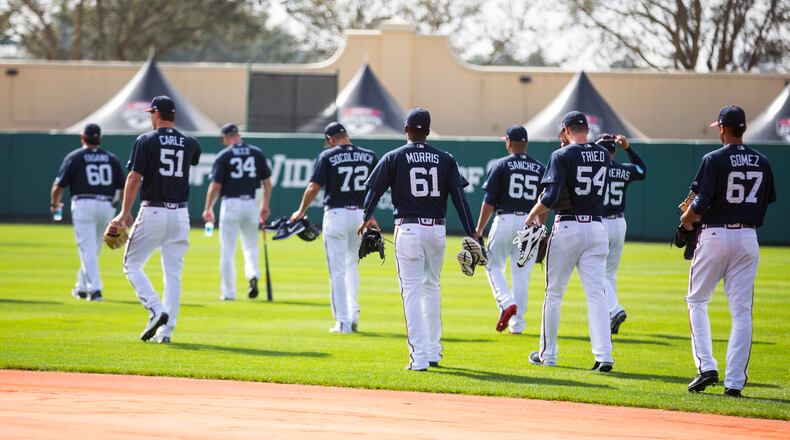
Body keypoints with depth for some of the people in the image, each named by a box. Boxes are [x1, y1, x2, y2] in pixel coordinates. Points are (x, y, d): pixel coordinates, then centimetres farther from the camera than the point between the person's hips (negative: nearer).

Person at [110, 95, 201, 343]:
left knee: (132, 265, 7)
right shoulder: (189, 144, 8)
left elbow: (134, 178, -10)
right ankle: (166, 330, 3)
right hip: (180, 214, 4)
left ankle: (156, 311, -13)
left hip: (153, 212, -4)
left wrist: (125, 213, -7)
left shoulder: (146, 141, -6)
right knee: (173, 273, 8)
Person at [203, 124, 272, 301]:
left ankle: (228, 292, 6)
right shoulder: (257, 153, 4)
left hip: (230, 204, -3)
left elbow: (215, 186, -6)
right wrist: (265, 205, 16)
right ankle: (253, 275, -10)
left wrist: (208, 209, 5)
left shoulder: (224, 156, -5)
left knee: (227, 250, 5)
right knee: (250, 245, 18)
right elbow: (267, 182, 5)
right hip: (251, 203, 3)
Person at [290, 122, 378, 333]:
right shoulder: (369, 156, 3)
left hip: (336, 215, -4)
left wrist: (301, 211, 3)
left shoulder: (327, 156, -8)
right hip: (361, 215, 4)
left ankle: (343, 322, -1)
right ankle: (353, 314, 14)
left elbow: (313, 187, -10)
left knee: (337, 270, 1)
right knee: (352, 265, 22)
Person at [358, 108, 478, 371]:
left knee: (411, 291, -4)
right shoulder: (445, 160, 5)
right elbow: (459, 196, -1)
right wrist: (471, 233, -1)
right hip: (437, 229, 3)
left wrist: (367, 218, 26)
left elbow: (374, 190, 7)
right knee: (432, 288, 19)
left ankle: (419, 357, -12)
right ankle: (433, 353, 23)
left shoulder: (394, 158, -1)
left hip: (408, 229, -3)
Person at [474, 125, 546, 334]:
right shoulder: (540, 168, 8)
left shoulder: (501, 165, -2)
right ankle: (517, 324, 8)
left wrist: (478, 231, -1)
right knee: (522, 274, 8)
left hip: (505, 220, -3)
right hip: (530, 223, 3)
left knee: (493, 266, 11)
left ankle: (506, 303, -12)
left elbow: (489, 201, -5)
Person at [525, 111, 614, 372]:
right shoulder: (603, 155, 7)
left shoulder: (562, 156, -9)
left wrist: (532, 215, -3)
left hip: (567, 227, -4)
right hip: (596, 228, 4)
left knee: (554, 293, 8)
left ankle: (548, 354, 16)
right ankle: (604, 355, -11)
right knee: (596, 293, 1)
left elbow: (551, 196, -18)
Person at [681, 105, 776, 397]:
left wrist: (687, 218, 5)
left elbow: (701, 204, -15)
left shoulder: (714, 160, -10)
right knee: (741, 310, 4)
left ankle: (706, 366, -3)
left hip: (715, 235, -4)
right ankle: (735, 381, 1)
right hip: (748, 238, 4)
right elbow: (766, 203, 10)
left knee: (697, 300, 12)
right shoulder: (762, 162, 5)